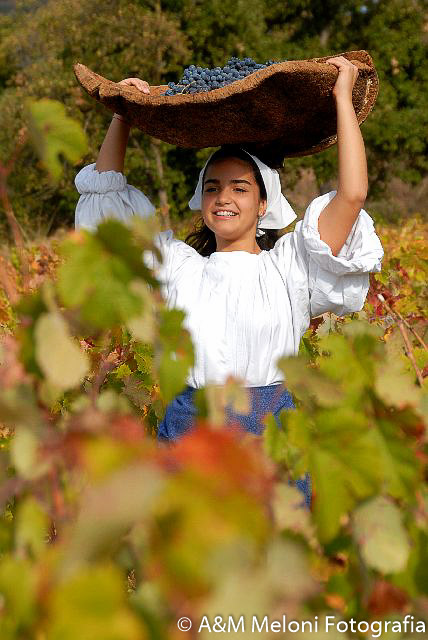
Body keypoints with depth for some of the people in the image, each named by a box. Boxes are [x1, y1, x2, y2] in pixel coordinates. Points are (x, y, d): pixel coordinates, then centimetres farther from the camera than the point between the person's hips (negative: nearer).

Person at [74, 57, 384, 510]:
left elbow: (353, 193, -8)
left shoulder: (288, 267, 3)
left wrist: (343, 97, -2)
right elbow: (106, 191, 15)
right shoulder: (178, 266, 11)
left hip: (270, 432, -2)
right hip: (187, 429, 2)